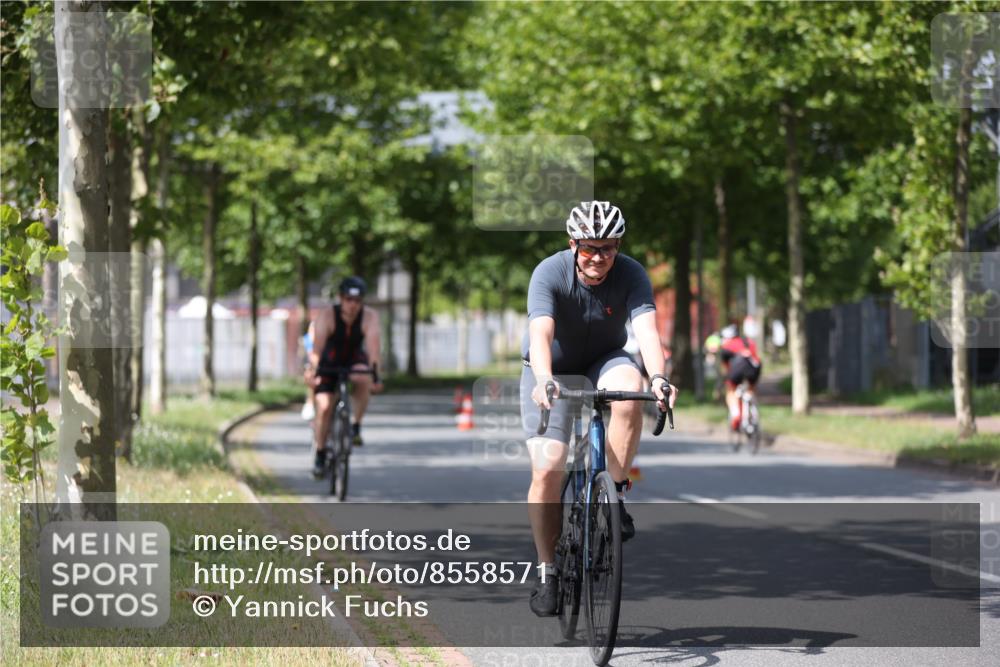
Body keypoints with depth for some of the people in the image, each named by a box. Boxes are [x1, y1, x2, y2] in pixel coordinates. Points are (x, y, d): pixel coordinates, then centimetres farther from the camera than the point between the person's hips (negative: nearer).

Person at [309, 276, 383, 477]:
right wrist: (316, 373, -49)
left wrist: (375, 375, -49)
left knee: (362, 380, -34)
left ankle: (356, 427, -17)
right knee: (324, 407, -13)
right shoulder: (327, 317, -24)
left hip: (355, 361, 0)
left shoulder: (369, 317, -22)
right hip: (329, 363, 0)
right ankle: (320, 455, 4)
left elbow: (373, 345, -36)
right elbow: (316, 349, -34)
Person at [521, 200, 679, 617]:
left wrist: (657, 377, -53)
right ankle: (547, 571, 0)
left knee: (629, 388, -35)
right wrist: (543, 379, -58)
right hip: (552, 371, -1)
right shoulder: (550, 274, -24)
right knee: (546, 470, -16)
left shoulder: (630, 275, -19)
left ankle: (616, 495, -19)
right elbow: (541, 332, -39)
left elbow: (646, 328, -34)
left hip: (603, 363, 1)